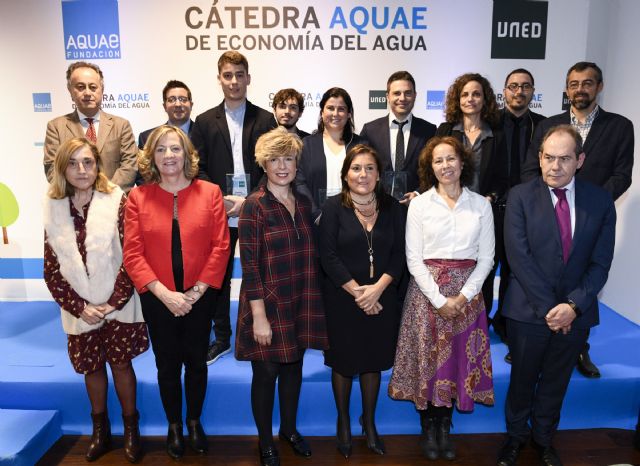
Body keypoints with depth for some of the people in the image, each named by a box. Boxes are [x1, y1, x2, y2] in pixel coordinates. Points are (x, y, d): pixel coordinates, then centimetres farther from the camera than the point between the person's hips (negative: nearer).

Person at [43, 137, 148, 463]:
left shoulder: (116, 201, -8)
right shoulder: (51, 208, 0)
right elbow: (50, 268, 0)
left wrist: (113, 302, -13)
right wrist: (79, 307, -8)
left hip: (118, 306, -3)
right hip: (79, 310, 3)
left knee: (121, 364, 7)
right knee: (91, 367, 16)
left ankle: (131, 427, 27)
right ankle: (100, 428, 35)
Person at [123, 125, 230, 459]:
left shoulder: (210, 193, -3)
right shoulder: (138, 198, -3)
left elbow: (220, 246, -6)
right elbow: (132, 254, -7)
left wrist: (197, 291, -12)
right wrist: (164, 293, -15)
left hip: (199, 297, 0)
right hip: (157, 299, 0)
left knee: (196, 362, 15)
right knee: (167, 366, 15)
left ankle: (194, 422, 37)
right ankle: (173, 426, 36)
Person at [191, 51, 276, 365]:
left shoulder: (265, 119, 4)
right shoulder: (205, 121, 7)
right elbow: (198, 169, 3)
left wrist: (249, 200, -12)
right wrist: (220, 199, -11)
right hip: (217, 214, 2)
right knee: (218, 277, 9)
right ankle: (222, 338, 24)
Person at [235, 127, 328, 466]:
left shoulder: (303, 203, 5)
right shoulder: (254, 206, -12)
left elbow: (309, 254, 10)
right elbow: (249, 264, -15)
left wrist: (311, 301, 6)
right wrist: (259, 315, -17)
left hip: (301, 304, 5)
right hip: (268, 305, -5)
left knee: (294, 367, 19)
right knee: (266, 373, 10)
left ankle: (289, 428, 41)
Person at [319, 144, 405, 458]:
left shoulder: (392, 208, 2)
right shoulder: (333, 207, -6)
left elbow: (399, 254, -2)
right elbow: (328, 256, -11)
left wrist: (377, 288, -15)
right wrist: (357, 292, -15)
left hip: (381, 299, 2)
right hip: (342, 299, -2)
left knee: (373, 361, 14)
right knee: (343, 361, 12)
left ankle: (369, 422, 35)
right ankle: (343, 421, 34)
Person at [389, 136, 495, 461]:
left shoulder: (481, 205, 3)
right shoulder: (419, 204, -1)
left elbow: (486, 257, 3)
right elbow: (414, 259, -5)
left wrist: (463, 296, -9)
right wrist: (439, 299, -12)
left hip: (467, 293, 2)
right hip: (427, 292, -1)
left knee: (459, 358, 7)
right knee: (428, 357, 4)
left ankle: (445, 426, 26)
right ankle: (428, 428, 23)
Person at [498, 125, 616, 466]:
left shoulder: (601, 201, -2)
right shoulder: (520, 196, -9)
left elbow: (600, 264, -3)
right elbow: (519, 257, -14)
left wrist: (573, 305, -15)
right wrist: (549, 307, -16)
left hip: (576, 313, 2)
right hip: (528, 310, -2)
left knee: (556, 382, 20)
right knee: (522, 379, 16)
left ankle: (544, 438, 43)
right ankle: (516, 435, 40)